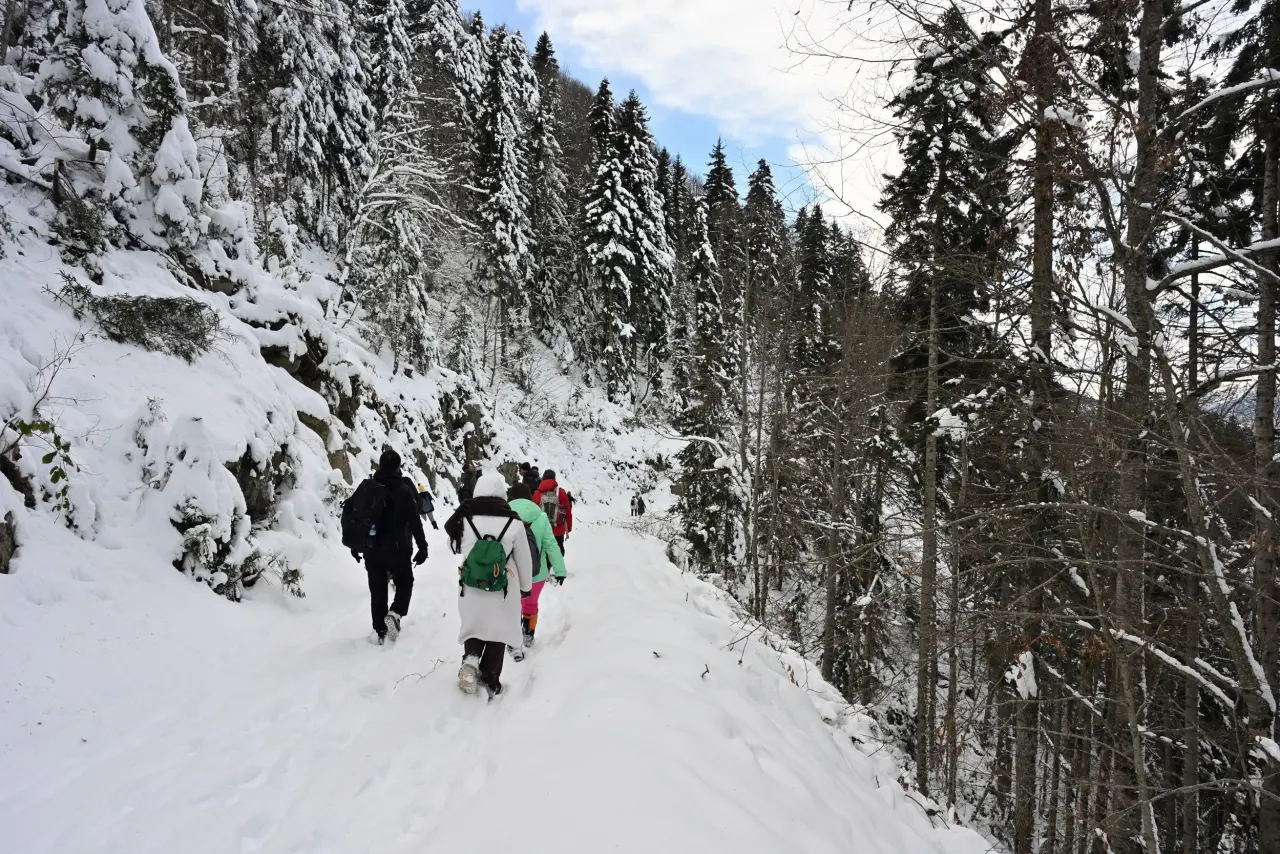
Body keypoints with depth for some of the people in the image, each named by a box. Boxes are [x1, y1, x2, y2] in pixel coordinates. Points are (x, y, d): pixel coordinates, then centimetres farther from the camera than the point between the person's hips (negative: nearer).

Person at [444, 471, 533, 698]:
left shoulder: (463, 518, -10)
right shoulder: (513, 522, -13)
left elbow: (456, 547, 8)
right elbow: (524, 559, -2)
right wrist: (526, 586, 14)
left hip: (471, 586, 2)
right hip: (503, 588, -1)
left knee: (474, 626, 22)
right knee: (498, 631, 14)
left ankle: (470, 660, -2)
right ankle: (489, 682, 17)